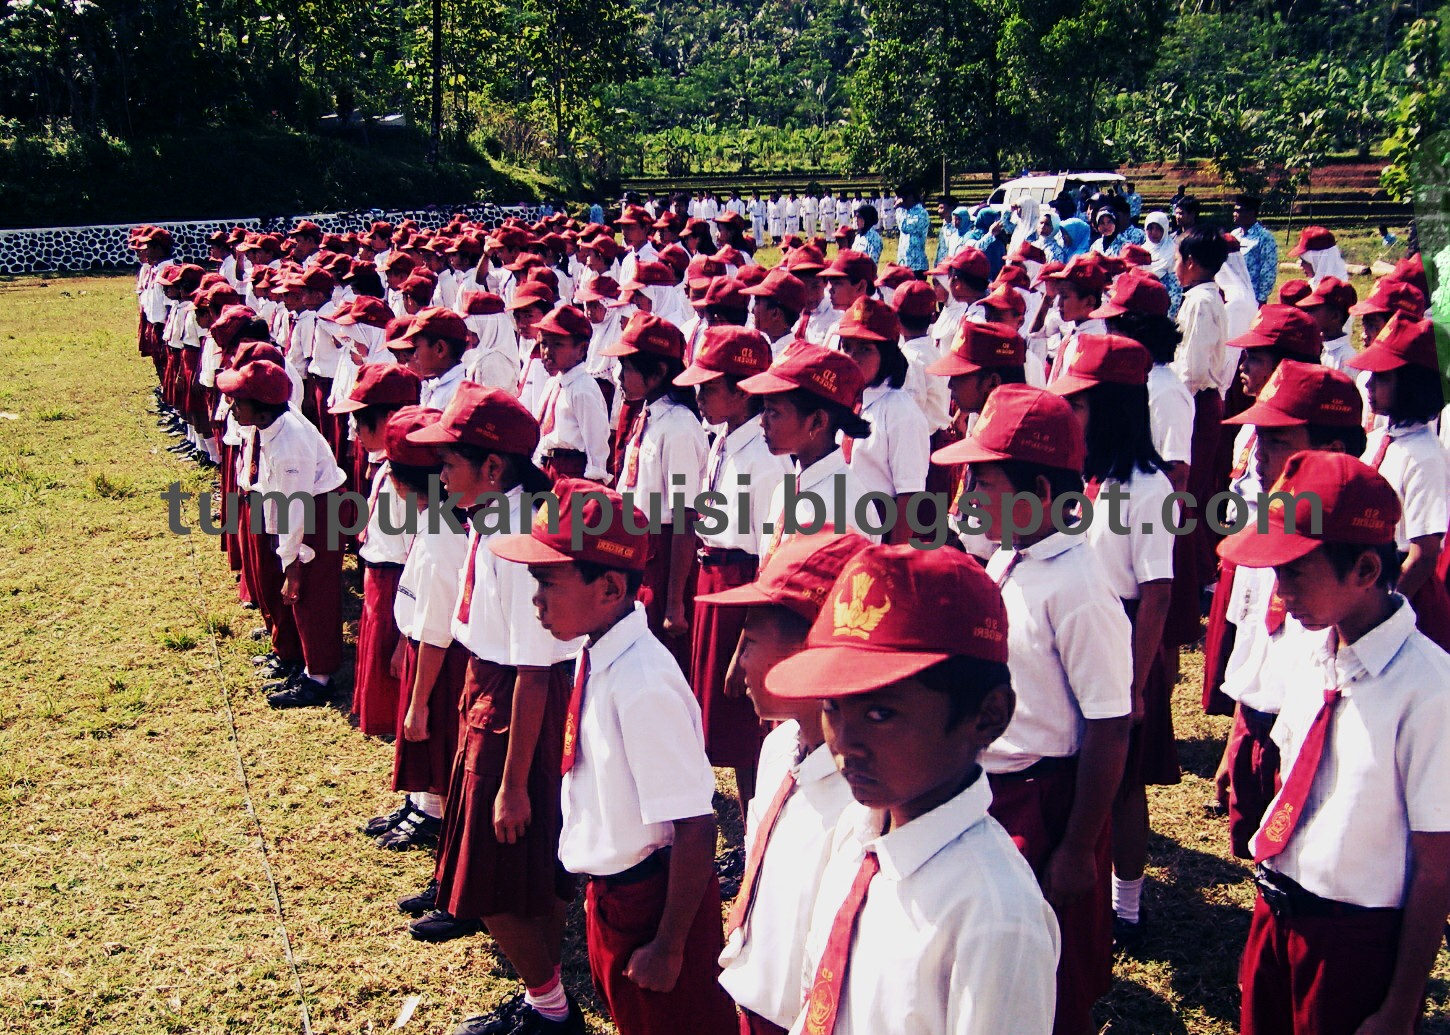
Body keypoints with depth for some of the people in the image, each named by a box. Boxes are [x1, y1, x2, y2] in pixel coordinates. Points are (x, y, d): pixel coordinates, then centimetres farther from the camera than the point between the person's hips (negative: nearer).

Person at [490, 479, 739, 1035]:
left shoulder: (644, 684, -30)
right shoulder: (594, 657, -4)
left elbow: (696, 828, -27)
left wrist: (669, 946, -19)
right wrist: (601, 898, 18)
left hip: (655, 899, -8)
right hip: (608, 891, 8)